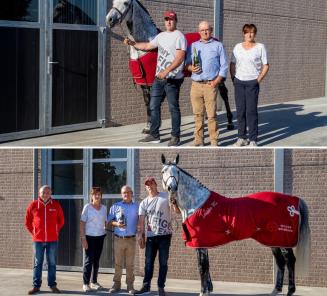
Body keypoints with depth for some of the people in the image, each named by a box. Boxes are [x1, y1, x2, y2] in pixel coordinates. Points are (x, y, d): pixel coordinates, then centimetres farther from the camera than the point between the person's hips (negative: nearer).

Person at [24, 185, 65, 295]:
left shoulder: (56, 205, 2)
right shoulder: (33, 205, 0)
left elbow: (61, 220, 14)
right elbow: (27, 222, 8)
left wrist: (56, 231, 8)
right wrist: (33, 232, 4)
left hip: (52, 240, 1)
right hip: (38, 240, 0)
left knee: (52, 263, 6)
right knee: (37, 263, 4)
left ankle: (52, 285, 13)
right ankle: (36, 286, 9)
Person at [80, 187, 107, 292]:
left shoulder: (103, 208, 7)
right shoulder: (87, 207, -6)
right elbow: (82, 223, -8)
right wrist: (83, 238, -12)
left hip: (100, 237, 4)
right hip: (89, 236, -4)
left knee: (96, 260, 9)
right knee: (89, 260, -4)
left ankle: (94, 282, 18)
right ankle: (85, 283, 1)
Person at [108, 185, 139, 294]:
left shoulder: (137, 207, 6)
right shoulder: (115, 206, 5)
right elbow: (109, 221, 7)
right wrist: (116, 224, -13)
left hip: (131, 239, 0)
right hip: (118, 239, 0)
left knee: (130, 264, 3)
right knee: (118, 263, 3)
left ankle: (130, 285, 8)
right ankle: (116, 284, 9)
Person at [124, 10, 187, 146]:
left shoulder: (179, 36, -10)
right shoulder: (161, 36, 16)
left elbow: (180, 58, -19)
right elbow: (148, 46, 30)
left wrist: (166, 71, -26)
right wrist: (132, 43, 22)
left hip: (173, 78, -8)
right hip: (159, 77, 8)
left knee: (173, 108, -3)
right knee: (154, 106, 10)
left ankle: (176, 137, 3)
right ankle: (154, 135, 18)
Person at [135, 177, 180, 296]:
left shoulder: (166, 196, 2)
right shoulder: (144, 203, 10)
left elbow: (177, 210, -5)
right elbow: (141, 221, 6)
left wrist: (174, 201, -23)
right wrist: (140, 236, -2)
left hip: (165, 235, -3)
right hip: (151, 236, 3)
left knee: (163, 262, 1)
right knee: (148, 262, 6)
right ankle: (146, 286, 12)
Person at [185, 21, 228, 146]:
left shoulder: (218, 46, 7)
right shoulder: (193, 46, 17)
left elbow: (224, 66, 3)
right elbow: (187, 63, 17)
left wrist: (216, 82, -7)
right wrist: (191, 68, -7)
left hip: (211, 85, -3)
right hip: (196, 84, 3)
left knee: (212, 114, -7)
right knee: (198, 114, 3)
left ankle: (214, 141, -3)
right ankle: (198, 140, 8)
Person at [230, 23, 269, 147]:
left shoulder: (260, 47, 0)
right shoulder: (238, 47, 9)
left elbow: (266, 66, 1)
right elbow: (232, 64, 15)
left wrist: (259, 80, -7)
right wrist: (233, 78, 3)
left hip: (252, 82, -3)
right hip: (239, 82, 3)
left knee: (251, 111, -6)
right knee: (240, 111, 6)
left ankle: (253, 140, -3)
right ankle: (242, 137, 15)